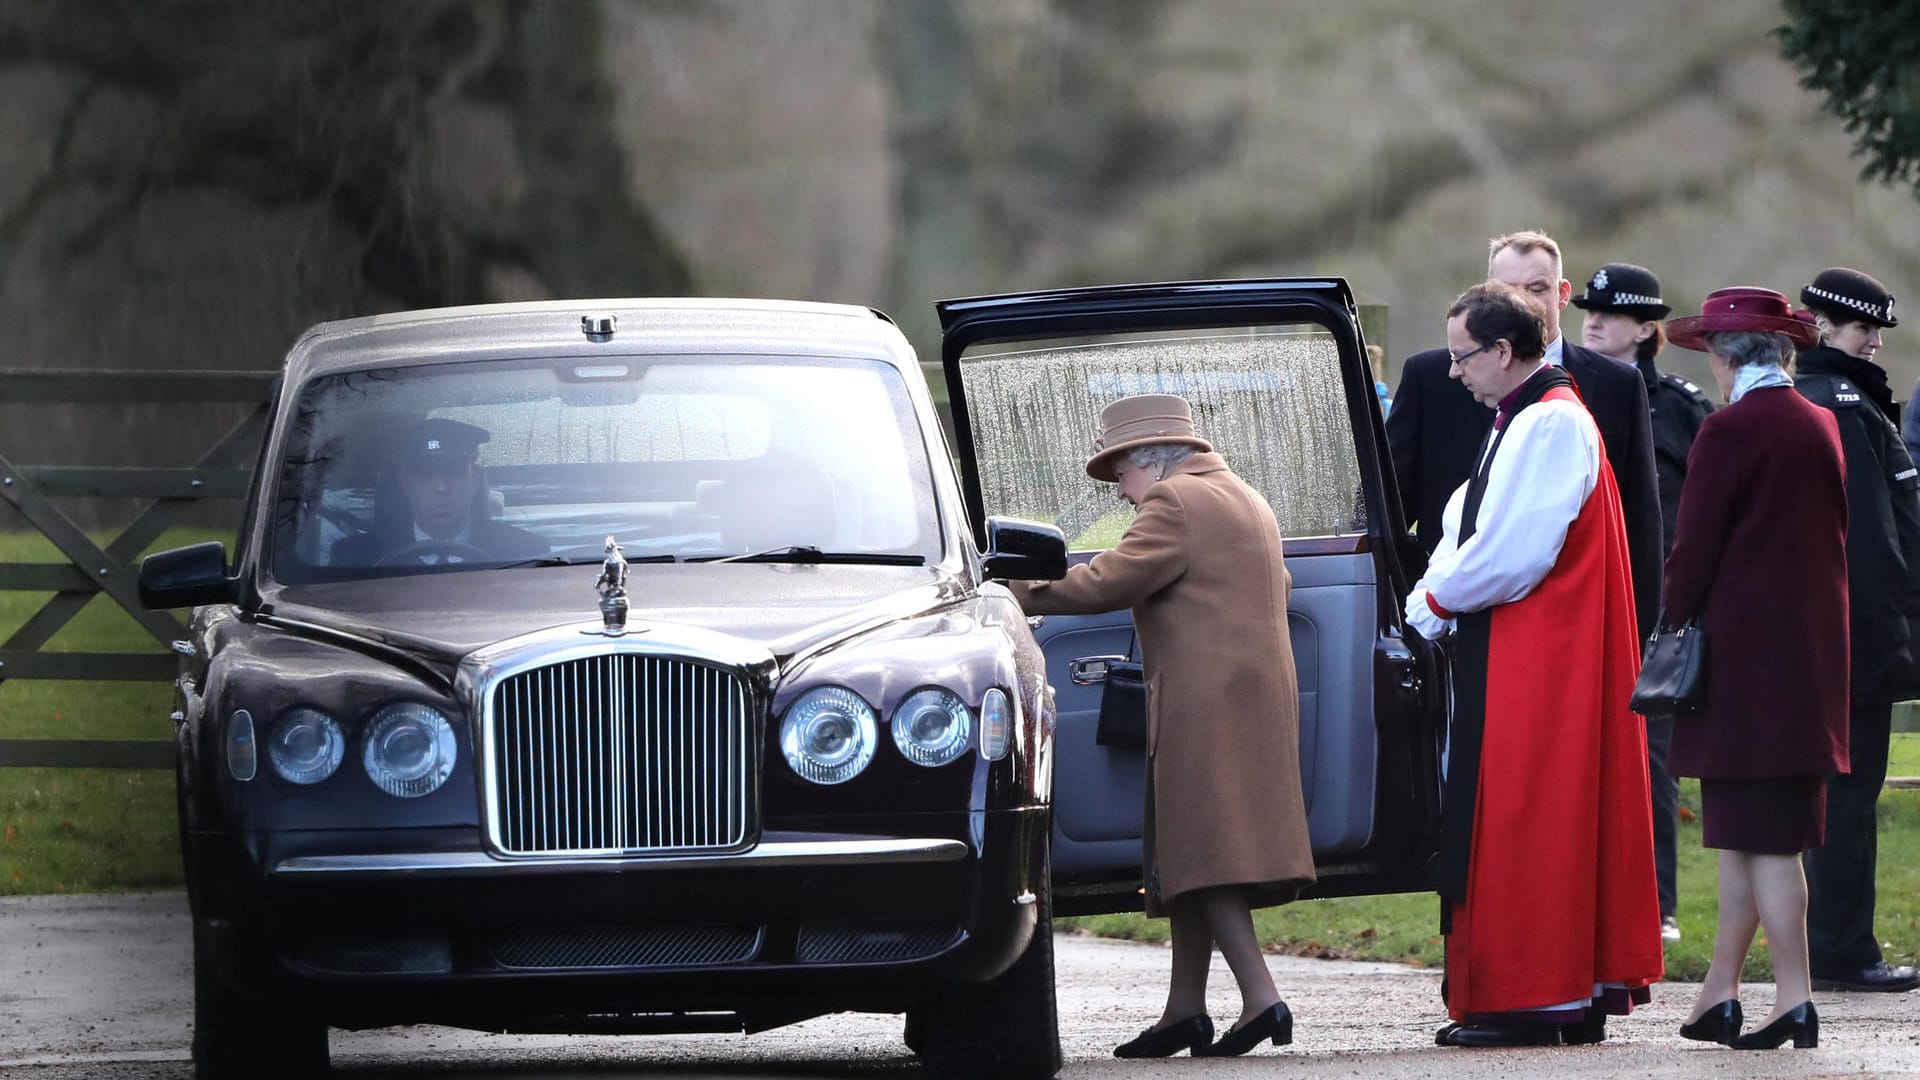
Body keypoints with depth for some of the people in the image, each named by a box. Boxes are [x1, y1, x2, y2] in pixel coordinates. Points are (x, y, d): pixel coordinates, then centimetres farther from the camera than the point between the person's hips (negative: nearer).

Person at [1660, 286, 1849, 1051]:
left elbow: (1693, 549, -12)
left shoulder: (1730, 432, -13)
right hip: (1813, 659, 7)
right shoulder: (1822, 427, 9)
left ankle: (1794, 1000, -7)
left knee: (1761, 837, -5)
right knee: (1752, 833, 12)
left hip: (1744, 656, -7)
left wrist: (1675, 636, -1)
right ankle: (1720, 993, 16)